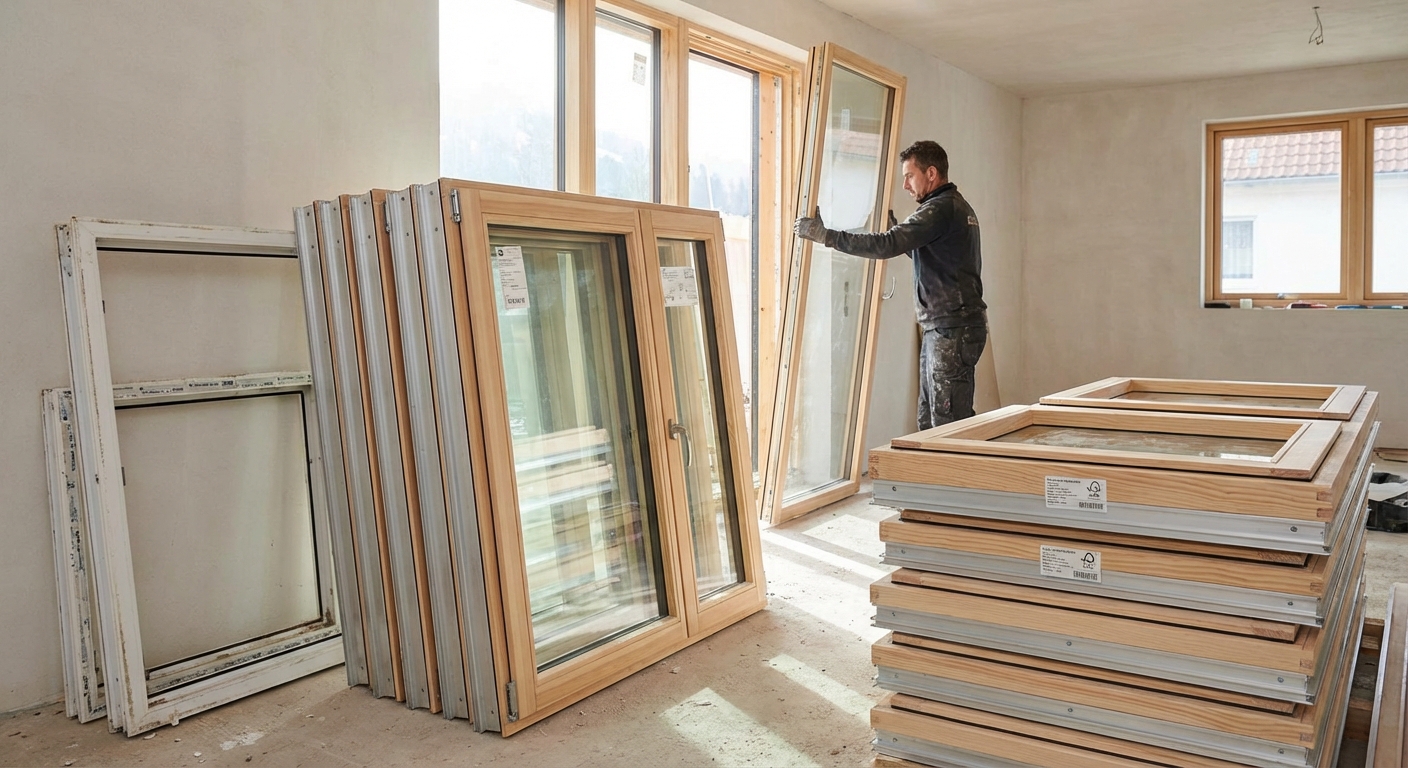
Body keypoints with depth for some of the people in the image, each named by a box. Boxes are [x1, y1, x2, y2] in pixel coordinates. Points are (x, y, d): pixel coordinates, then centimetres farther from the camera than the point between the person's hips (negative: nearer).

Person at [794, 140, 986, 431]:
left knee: (948, 423, -7)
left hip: (952, 330, -11)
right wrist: (893, 224, 17)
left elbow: (887, 245, -25)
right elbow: (923, 253, 28)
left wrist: (824, 235, -23)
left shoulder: (941, 209, -15)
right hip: (939, 329, 11)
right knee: (928, 420, 13)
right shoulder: (957, 206, 18)